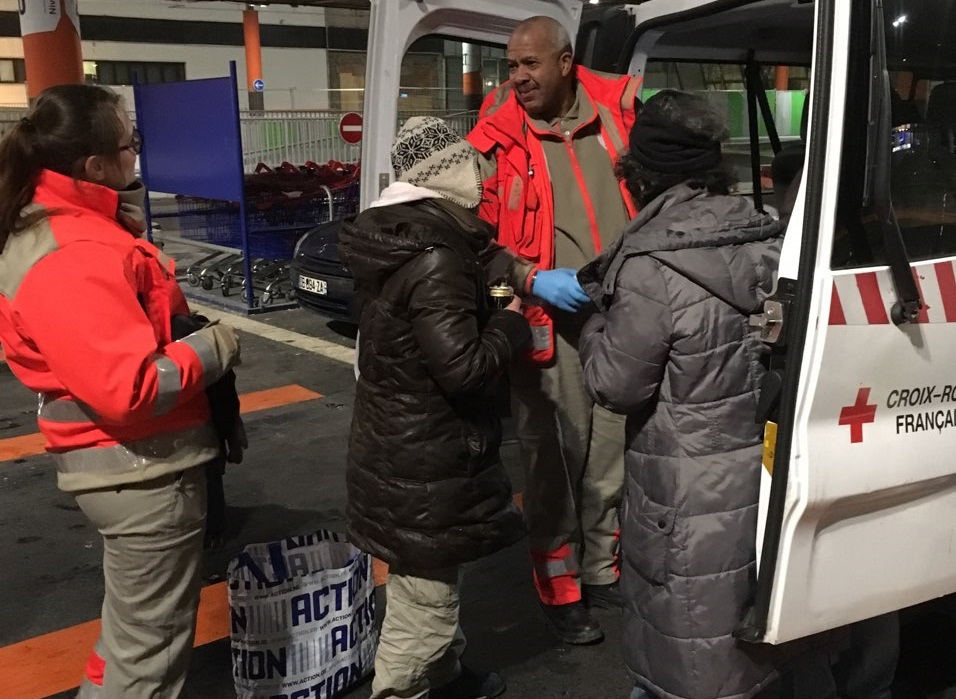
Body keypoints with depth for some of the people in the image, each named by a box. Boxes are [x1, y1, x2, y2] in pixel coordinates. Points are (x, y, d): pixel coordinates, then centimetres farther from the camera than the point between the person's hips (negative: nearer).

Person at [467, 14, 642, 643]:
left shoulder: (618, 111, 5)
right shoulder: (497, 139, -4)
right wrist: (534, 279, -15)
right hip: (549, 322, -3)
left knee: (614, 451, 14)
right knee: (554, 458, 2)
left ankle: (603, 570, 34)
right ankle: (559, 591, 19)